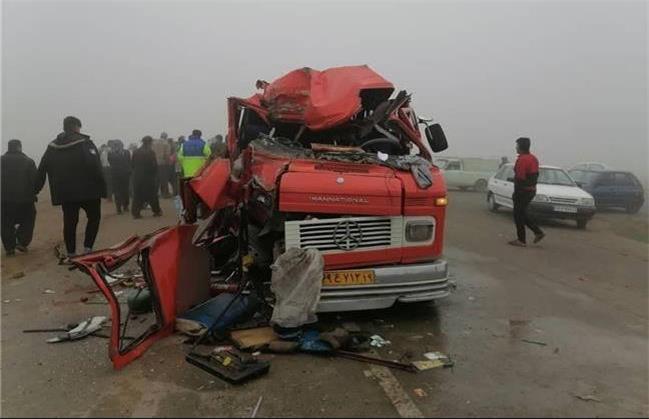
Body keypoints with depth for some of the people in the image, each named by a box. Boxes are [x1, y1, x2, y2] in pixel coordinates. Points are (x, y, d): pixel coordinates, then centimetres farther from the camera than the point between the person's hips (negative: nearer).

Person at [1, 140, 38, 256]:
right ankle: (22, 242, 6)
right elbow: (35, 181, -7)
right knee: (27, 221, 16)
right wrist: (32, 194, 7)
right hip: (25, 199, -2)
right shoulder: (28, 161, -3)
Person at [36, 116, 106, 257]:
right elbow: (95, 167, -16)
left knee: (69, 222, 9)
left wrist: (35, 189, 17)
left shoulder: (52, 147, 10)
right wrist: (102, 186, -13)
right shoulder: (85, 143, -8)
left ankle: (71, 252, 12)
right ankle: (88, 247, 1)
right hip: (88, 190, -4)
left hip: (65, 192, 5)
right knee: (94, 217, 11)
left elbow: (42, 170, 11)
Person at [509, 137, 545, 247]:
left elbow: (520, 178, -22)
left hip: (523, 191, -10)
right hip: (531, 190, 10)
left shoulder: (522, 159, -18)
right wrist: (531, 187, 19)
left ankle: (521, 240, 5)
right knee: (522, 214, 19)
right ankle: (538, 232, 16)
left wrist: (516, 193, -16)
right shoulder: (533, 158, 13)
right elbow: (535, 175, 16)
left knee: (518, 215, 0)